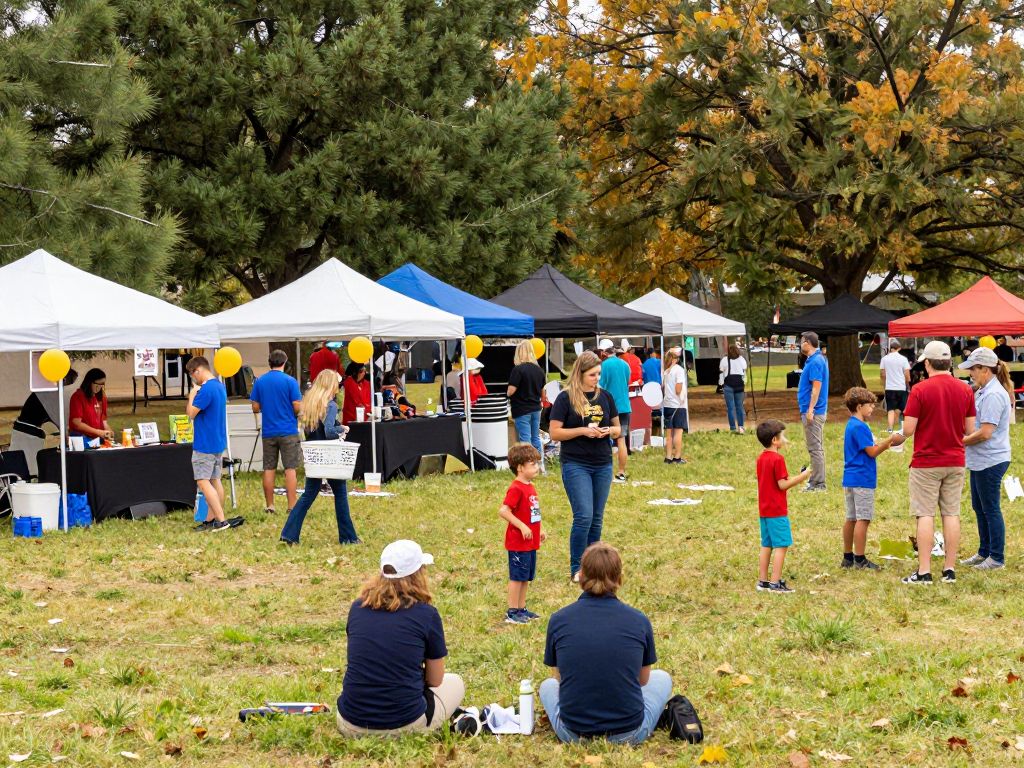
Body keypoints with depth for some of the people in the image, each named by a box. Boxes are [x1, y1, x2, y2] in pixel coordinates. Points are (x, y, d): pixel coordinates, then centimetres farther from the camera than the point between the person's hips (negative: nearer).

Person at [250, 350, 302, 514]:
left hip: (268, 432, 3)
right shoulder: (290, 381, -7)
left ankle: (269, 506, 10)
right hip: (288, 431, -3)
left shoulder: (259, 382, 3)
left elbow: (255, 408, 4)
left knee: (269, 469, 8)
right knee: (290, 469, -1)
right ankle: (292, 506, -4)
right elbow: (297, 408, -10)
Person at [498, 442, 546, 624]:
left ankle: (521, 609, 24)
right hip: (518, 542, -9)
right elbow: (503, 511, -25)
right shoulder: (516, 489, -19)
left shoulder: (530, 487, 11)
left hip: (530, 542, 9)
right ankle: (512, 612, 5)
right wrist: (522, 526, -25)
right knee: (517, 577, -2)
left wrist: (539, 530, 15)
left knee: (526, 577, 15)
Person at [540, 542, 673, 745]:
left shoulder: (559, 620, -5)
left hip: (573, 733, 1)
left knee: (548, 685, 34)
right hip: (629, 734, -1)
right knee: (662, 678, 29)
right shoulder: (639, 621, -6)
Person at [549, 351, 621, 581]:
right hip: (575, 465, -5)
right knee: (584, 516, -11)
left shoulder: (605, 396, 8)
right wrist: (582, 430, -18)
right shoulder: (566, 398, -5)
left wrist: (608, 431, -7)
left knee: (596, 519, 8)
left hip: (603, 465, 5)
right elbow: (555, 433, -7)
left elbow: (617, 428, 16)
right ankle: (576, 568, 0)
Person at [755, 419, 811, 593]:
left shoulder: (761, 458, 11)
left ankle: (762, 581, 15)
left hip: (764, 510, 9)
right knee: (781, 546, -4)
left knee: (766, 545, 13)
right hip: (777, 511, -9)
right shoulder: (777, 459, -17)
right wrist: (801, 477, -9)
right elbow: (782, 484, -17)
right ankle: (775, 583, -6)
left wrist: (795, 478, 16)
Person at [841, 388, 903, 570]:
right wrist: (890, 440, -10)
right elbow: (872, 452, -16)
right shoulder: (860, 427, -16)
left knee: (851, 518, 13)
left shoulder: (852, 425, 16)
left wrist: (887, 444, 12)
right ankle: (860, 559, -5)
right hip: (862, 480, -10)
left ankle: (848, 557, 18)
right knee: (863, 519, -6)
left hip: (850, 479, 10)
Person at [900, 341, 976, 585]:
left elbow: (908, 430, -14)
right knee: (952, 514, 8)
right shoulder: (965, 390, 2)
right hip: (955, 462, 4)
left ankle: (924, 571, -4)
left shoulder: (920, 390, -12)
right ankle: (950, 569, 10)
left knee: (925, 515, -2)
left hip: (926, 462, -4)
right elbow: (969, 430, 5)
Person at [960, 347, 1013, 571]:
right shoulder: (984, 391, 12)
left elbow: (985, 433, -25)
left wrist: (960, 441, -13)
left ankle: (997, 558, 8)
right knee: (979, 508, 17)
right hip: (980, 460, 10)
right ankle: (984, 552, 28)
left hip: (990, 461, -10)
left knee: (990, 509, -1)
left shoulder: (993, 395, -20)